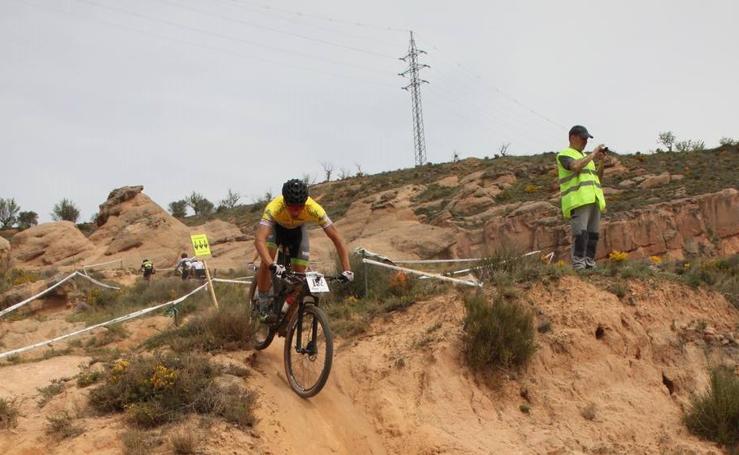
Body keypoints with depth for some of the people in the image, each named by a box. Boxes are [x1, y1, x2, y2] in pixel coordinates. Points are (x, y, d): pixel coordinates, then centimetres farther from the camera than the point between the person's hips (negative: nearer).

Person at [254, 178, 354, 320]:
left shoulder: (314, 209, -39)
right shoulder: (274, 208, -43)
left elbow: (337, 239, -34)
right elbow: (259, 240, -53)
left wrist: (347, 271, -42)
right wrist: (272, 265, -68)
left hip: (298, 229, 2)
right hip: (276, 227, -2)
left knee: (299, 273, -9)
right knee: (266, 262, -26)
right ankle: (263, 301, -5)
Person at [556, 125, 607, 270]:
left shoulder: (585, 157, 27)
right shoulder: (564, 155, 1)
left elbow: (597, 178, 23)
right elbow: (576, 166, -19)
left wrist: (601, 163, 6)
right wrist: (593, 155, -10)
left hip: (593, 201, 8)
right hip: (577, 202, -8)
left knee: (593, 235, 2)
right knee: (580, 234, -16)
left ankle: (589, 265, 5)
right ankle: (578, 267, -18)